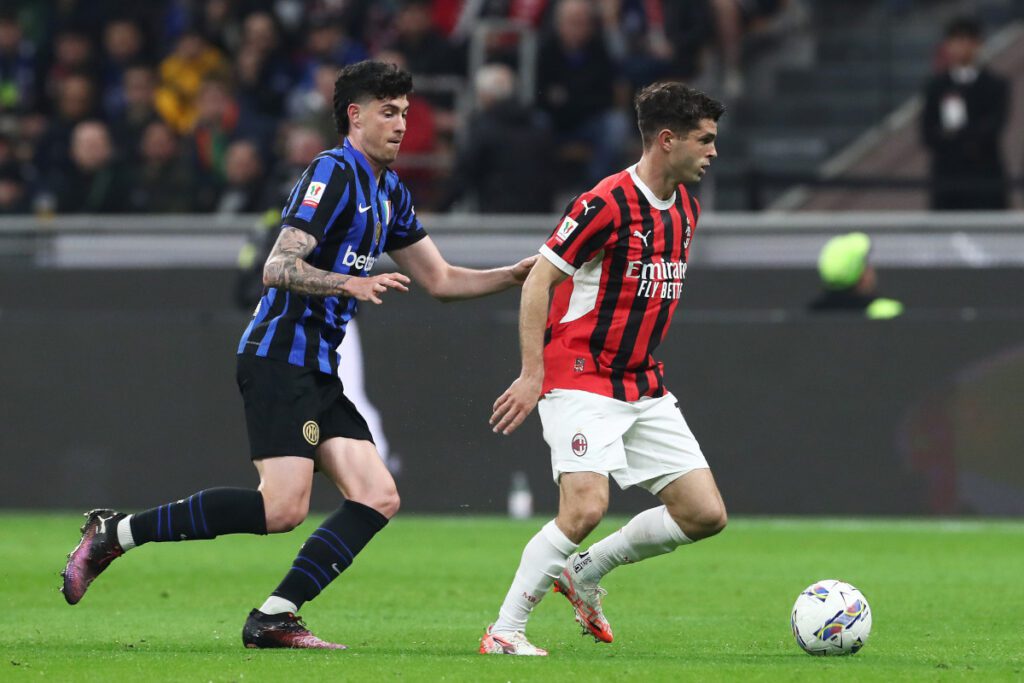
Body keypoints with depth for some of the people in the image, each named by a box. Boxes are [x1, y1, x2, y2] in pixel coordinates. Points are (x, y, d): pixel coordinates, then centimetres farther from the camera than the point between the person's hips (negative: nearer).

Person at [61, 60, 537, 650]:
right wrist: (352, 284, -30)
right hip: (280, 359, -10)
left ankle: (274, 617, -5)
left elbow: (441, 280, 26)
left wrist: (518, 274, 15)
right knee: (284, 507, -21)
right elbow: (277, 269, -19)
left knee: (379, 498, -3)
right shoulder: (333, 173, -10)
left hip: (317, 370, 10)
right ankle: (115, 532, -11)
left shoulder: (388, 191, 19)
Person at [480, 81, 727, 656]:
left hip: (644, 388, 8)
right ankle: (505, 631, -9)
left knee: (705, 513, -1)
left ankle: (586, 572, 17)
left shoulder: (686, 208, 10)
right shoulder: (607, 204, -16)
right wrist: (532, 375, -17)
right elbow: (539, 279, -13)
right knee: (586, 506, -23)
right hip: (582, 380, -8)